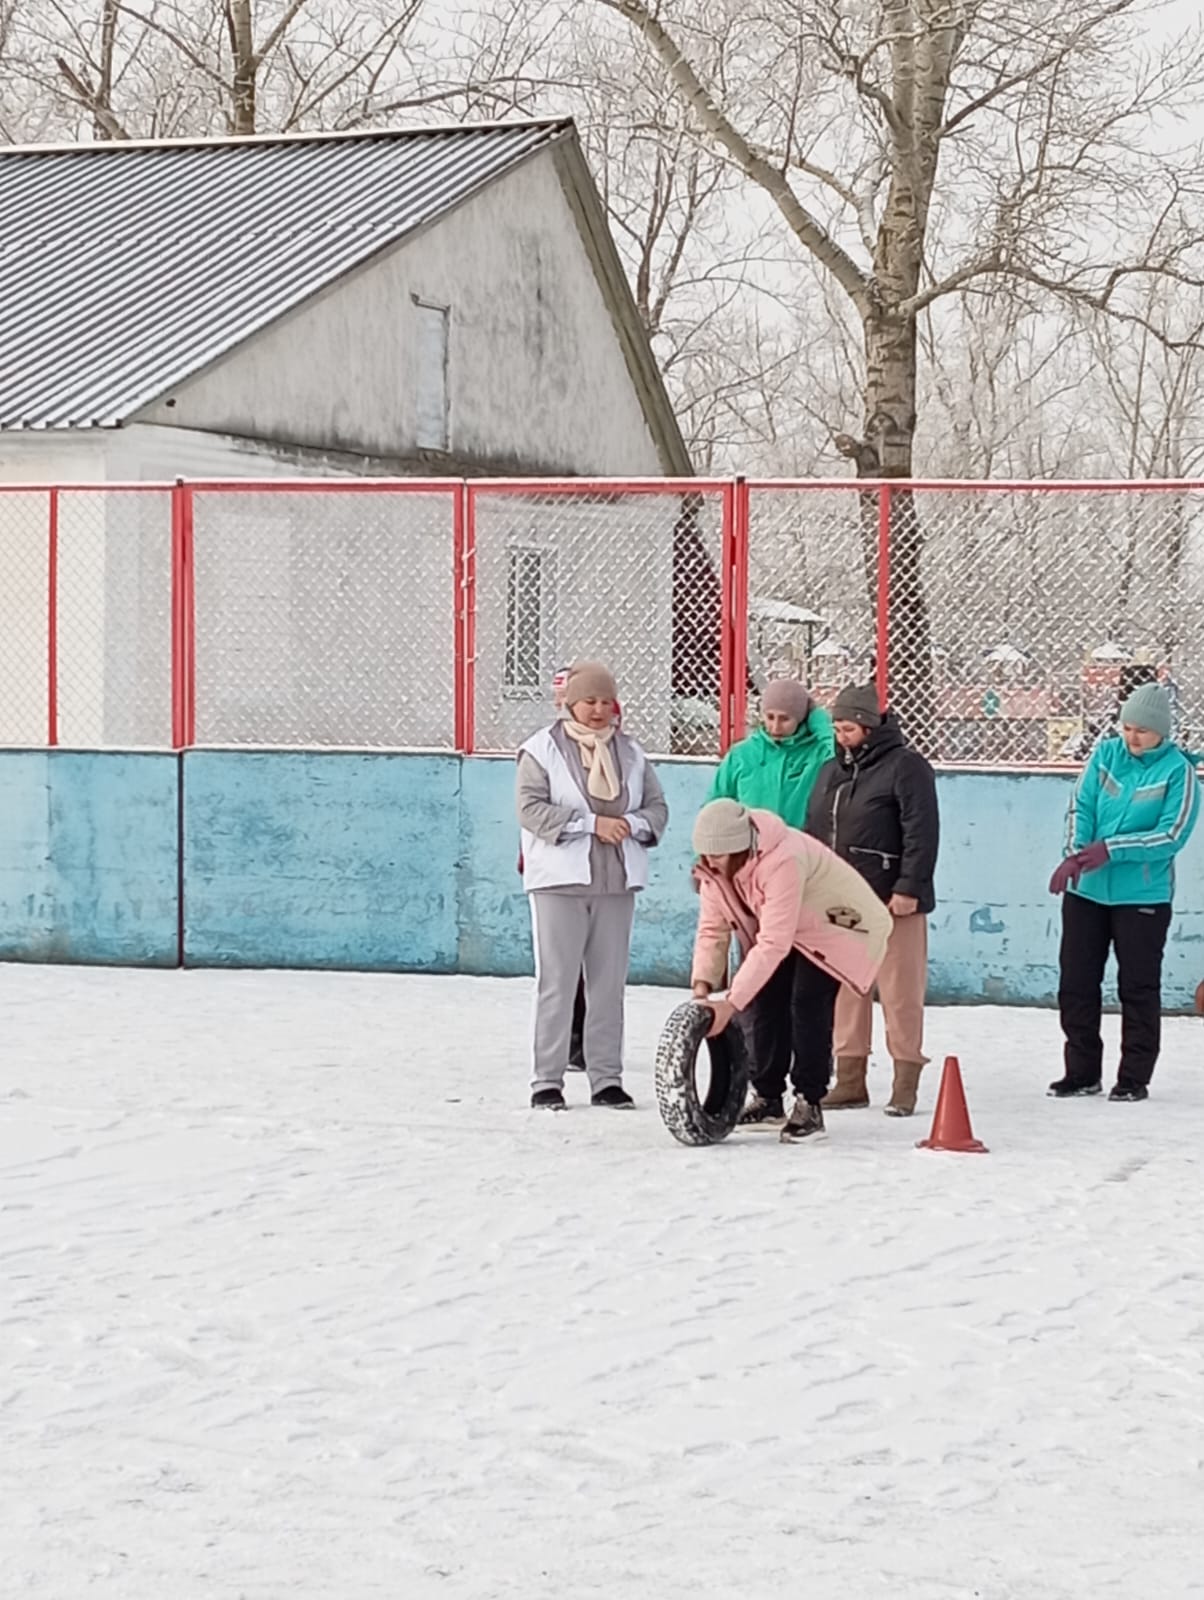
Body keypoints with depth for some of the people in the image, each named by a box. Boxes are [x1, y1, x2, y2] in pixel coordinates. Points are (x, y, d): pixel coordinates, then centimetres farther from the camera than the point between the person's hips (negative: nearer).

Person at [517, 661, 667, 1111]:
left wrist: (631, 824, -10)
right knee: (557, 982, -3)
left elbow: (657, 807, 12)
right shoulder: (543, 749, -1)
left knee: (609, 983, 7)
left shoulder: (630, 752, 11)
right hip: (560, 881, -4)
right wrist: (591, 823, -17)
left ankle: (606, 1078, 14)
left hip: (617, 883, 4)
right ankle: (547, 1082, 1)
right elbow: (531, 809, -11)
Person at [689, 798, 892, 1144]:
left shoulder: (783, 861, -41)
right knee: (765, 1000, -3)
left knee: (807, 1002, -21)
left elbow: (774, 943, -42)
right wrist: (702, 983, -27)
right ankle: (767, 1096, 12)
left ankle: (809, 1104, -13)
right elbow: (712, 928, -12)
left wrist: (732, 1002, -43)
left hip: (836, 923, -7)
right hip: (781, 927, 7)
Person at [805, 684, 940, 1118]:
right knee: (844, 990, 8)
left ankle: (906, 1082, 4)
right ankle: (849, 1078, 16)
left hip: (891, 902, -7)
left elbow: (922, 833, -12)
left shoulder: (906, 767, -6)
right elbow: (813, 833, 22)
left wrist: (909, 888, -18)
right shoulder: (832, 771, 16)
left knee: (899, 992, -2)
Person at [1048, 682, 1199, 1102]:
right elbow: (1080, 808, 0)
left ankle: (1135, 1078, 12)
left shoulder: (1177, 770, -9)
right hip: (1087, 890, 4)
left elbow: (1172, 834, -15)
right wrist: (1075, 854, -18)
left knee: (1138, 988, 3)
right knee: (1075, 981, 8)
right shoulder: (1105, 755, 3)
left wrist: (1110, 849, -21)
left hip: (1143, 896, -4)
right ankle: (1083, 1071, 20)